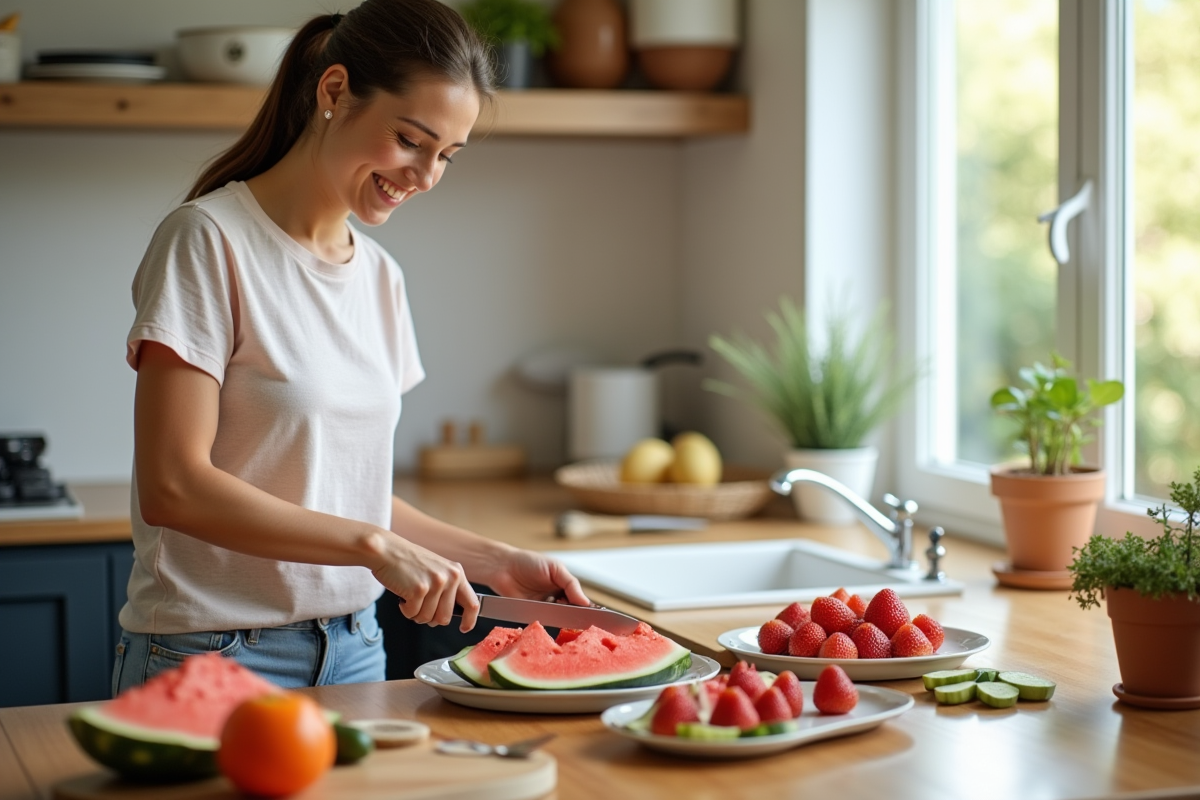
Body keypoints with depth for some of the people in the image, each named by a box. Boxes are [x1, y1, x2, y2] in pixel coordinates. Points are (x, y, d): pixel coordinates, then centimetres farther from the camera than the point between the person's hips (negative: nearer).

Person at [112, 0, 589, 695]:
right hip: (213, 655, -6)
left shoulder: (380, 276, 9)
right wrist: (377, 546, -21)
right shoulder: (208, 241, -12)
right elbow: (172, 487, -19)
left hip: (353, 651, 6)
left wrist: (491, 561, 3)